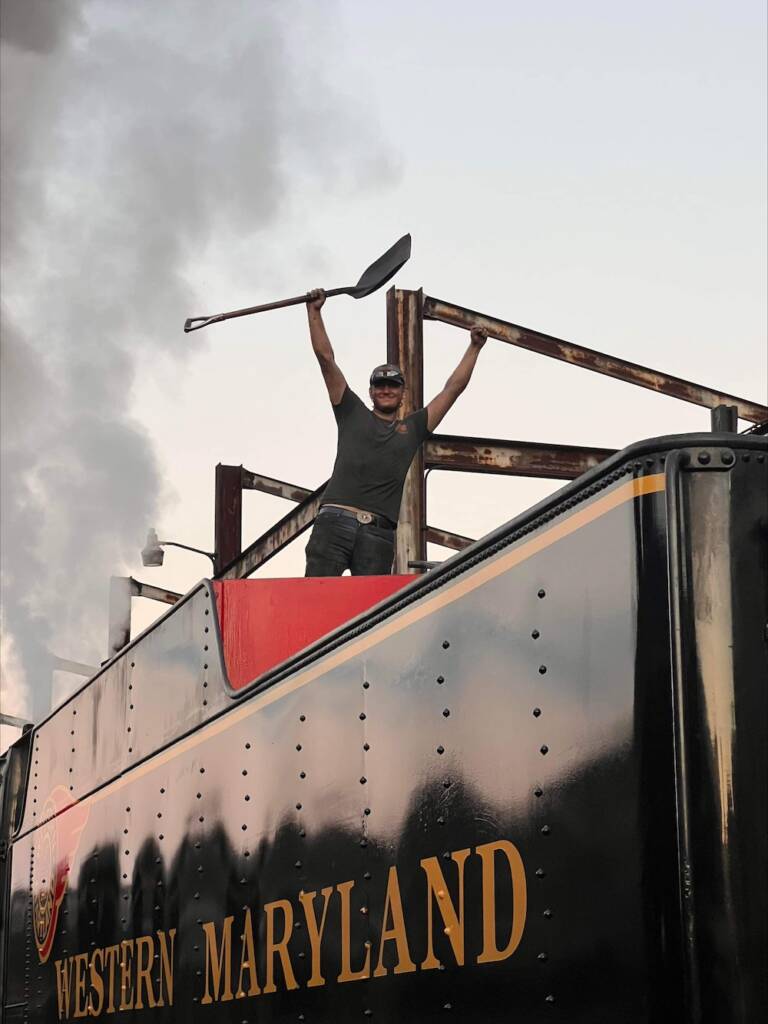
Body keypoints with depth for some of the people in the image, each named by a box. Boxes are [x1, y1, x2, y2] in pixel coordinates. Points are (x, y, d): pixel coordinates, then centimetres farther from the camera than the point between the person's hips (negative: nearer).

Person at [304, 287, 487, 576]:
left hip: (379, 533, 2)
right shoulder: (353, 414, 20)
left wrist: (474, 347, 28)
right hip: (335, 521, -2)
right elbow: (326, 357, 17)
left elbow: (453, 388, 27)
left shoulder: (412, 428, 24)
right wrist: (314, 311, 15)